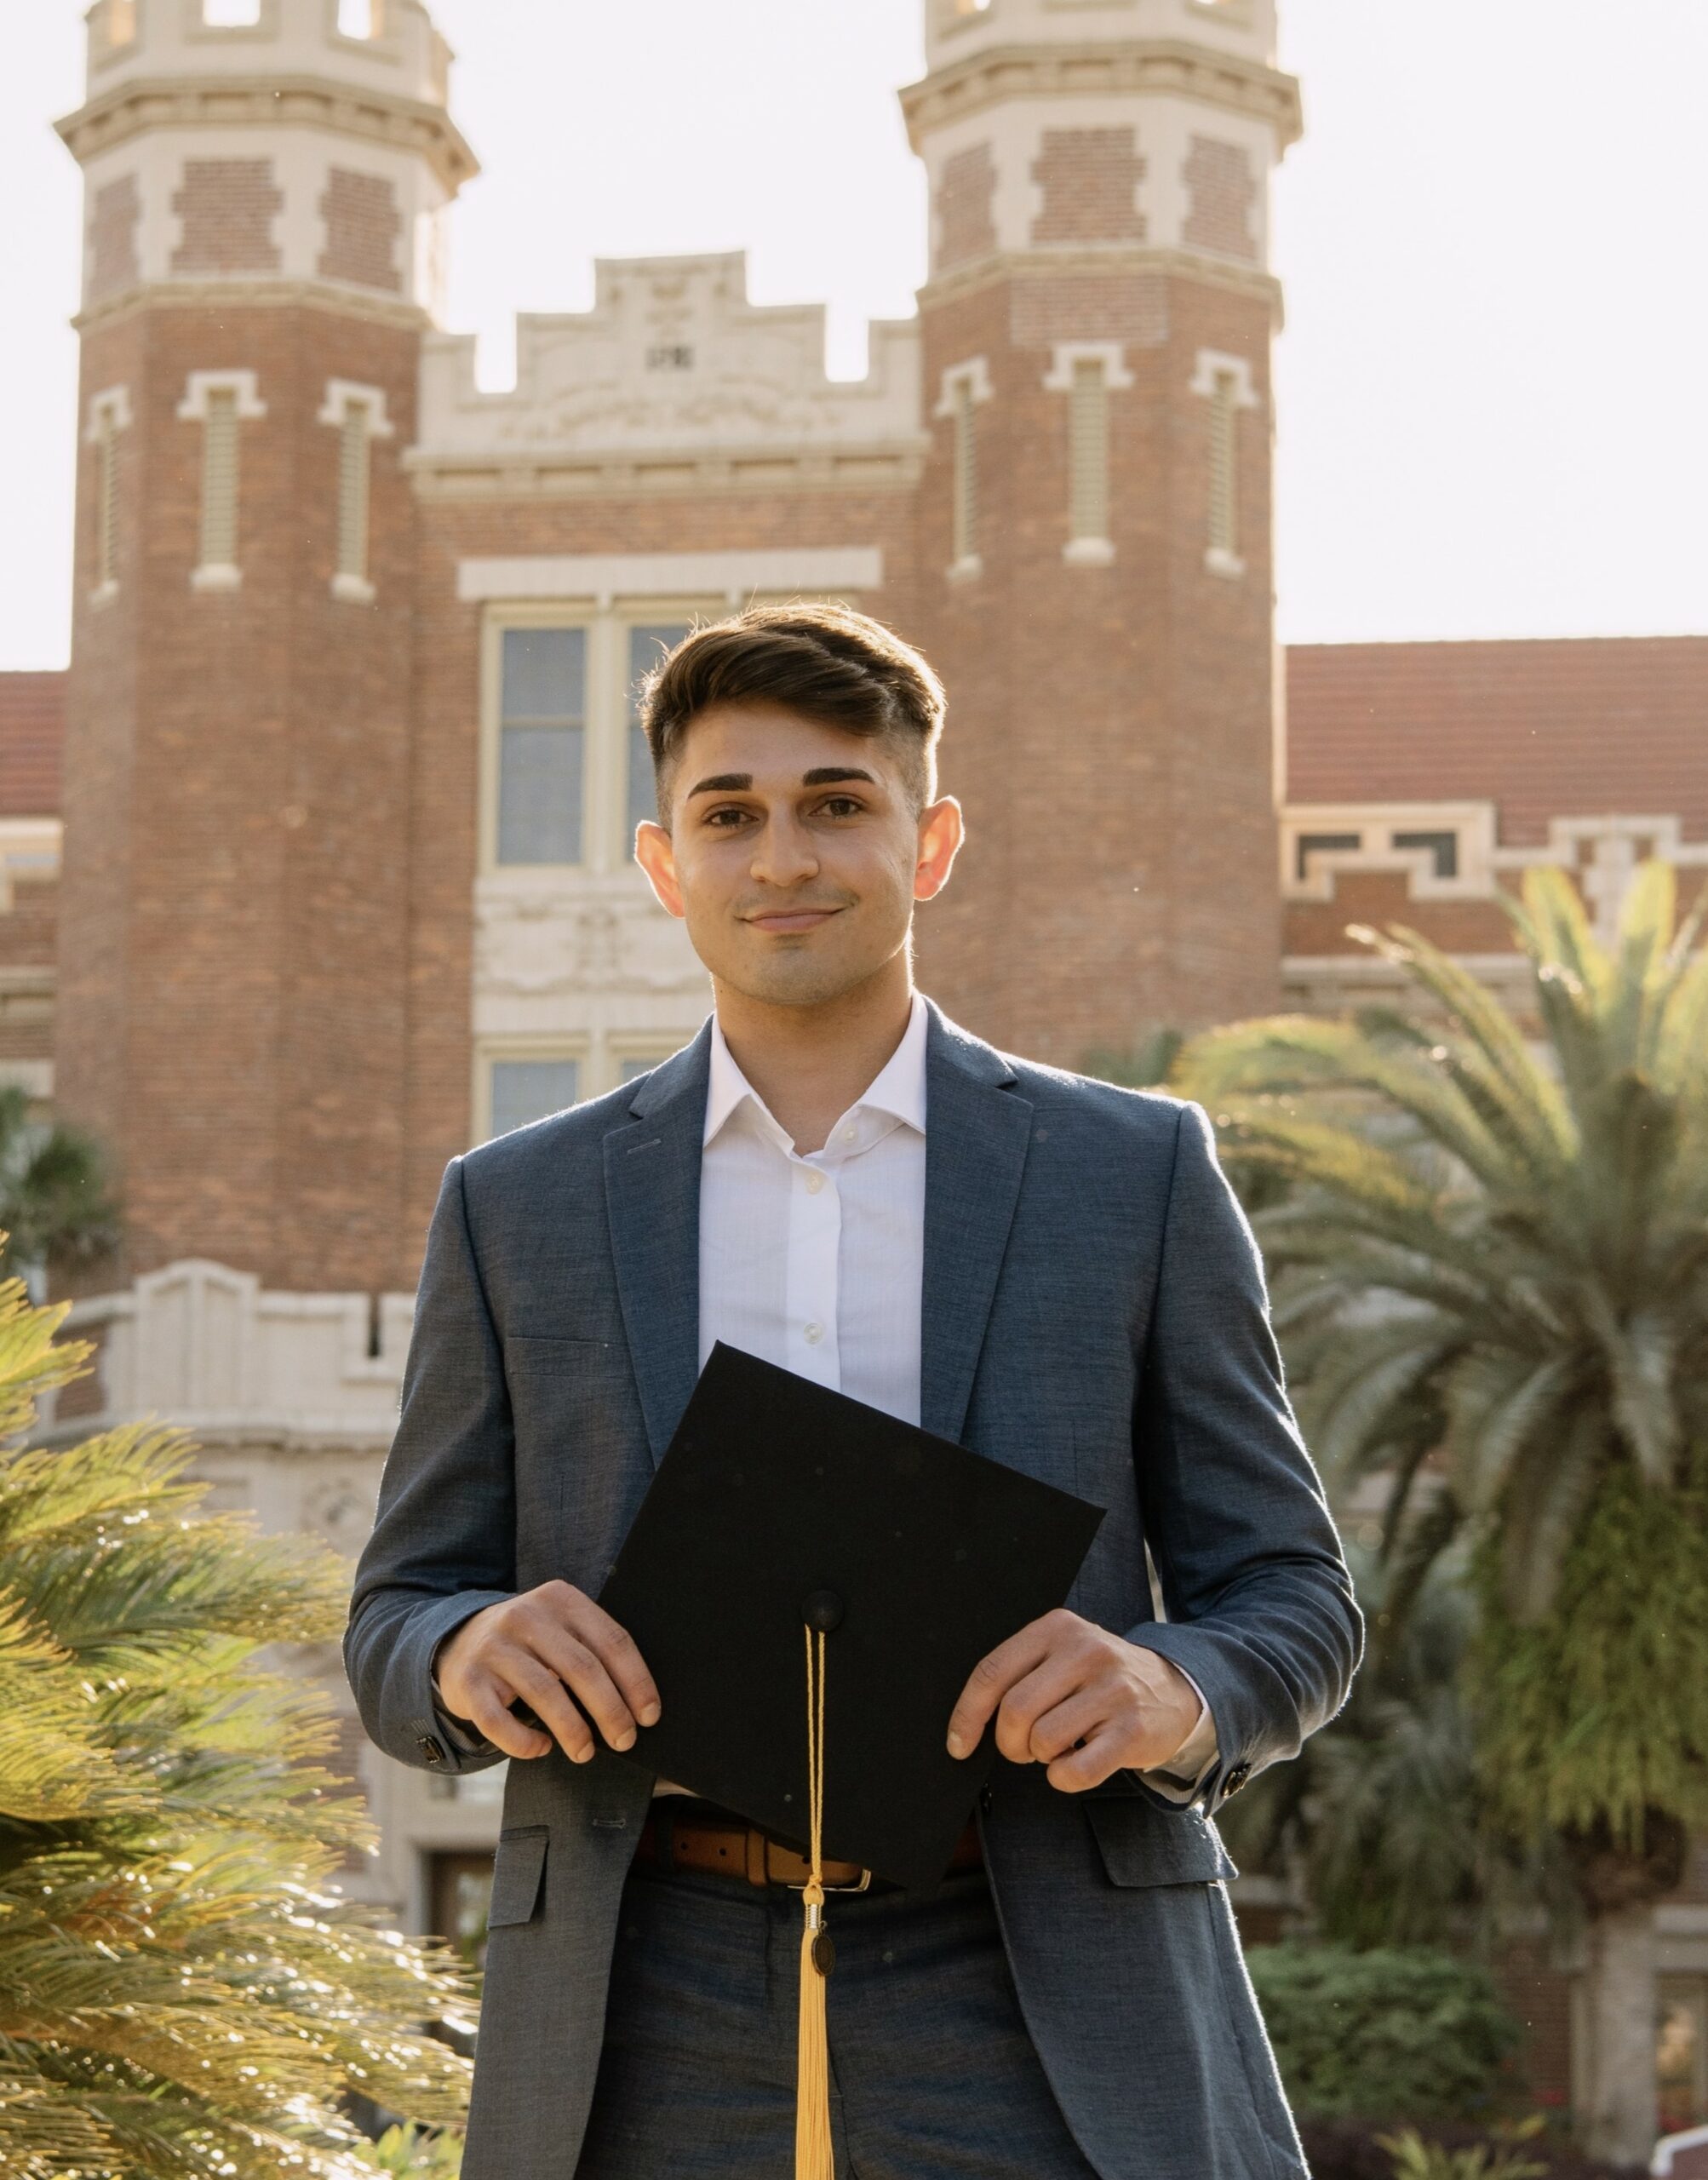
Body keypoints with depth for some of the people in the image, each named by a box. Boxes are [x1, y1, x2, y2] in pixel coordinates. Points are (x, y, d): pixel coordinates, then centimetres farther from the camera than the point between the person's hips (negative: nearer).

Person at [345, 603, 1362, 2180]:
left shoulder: (1139, 1175, 8)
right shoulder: (517, 1209, 11)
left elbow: (1291, 1601, 9)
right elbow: (396, 1634, 12)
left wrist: (1170, 1692, -15)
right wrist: (474, 1651, -13)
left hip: (1040, 2030, -1)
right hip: (650, 2035, 1)